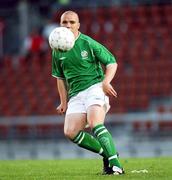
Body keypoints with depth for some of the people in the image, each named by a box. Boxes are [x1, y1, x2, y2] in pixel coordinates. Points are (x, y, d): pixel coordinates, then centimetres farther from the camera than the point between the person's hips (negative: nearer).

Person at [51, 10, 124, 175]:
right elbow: (60, 77, 22)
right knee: (70, 132, -14)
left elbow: (112, 62, 0)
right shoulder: (57, 51, 10)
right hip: (76, 94, 5)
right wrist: (64, 102, 17)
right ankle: (106, 153, -1)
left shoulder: (88, 43, -4)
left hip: (95, 87, -5)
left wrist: (106, 82, -17)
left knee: (95, 124, -28)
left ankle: (115, 164, -30)